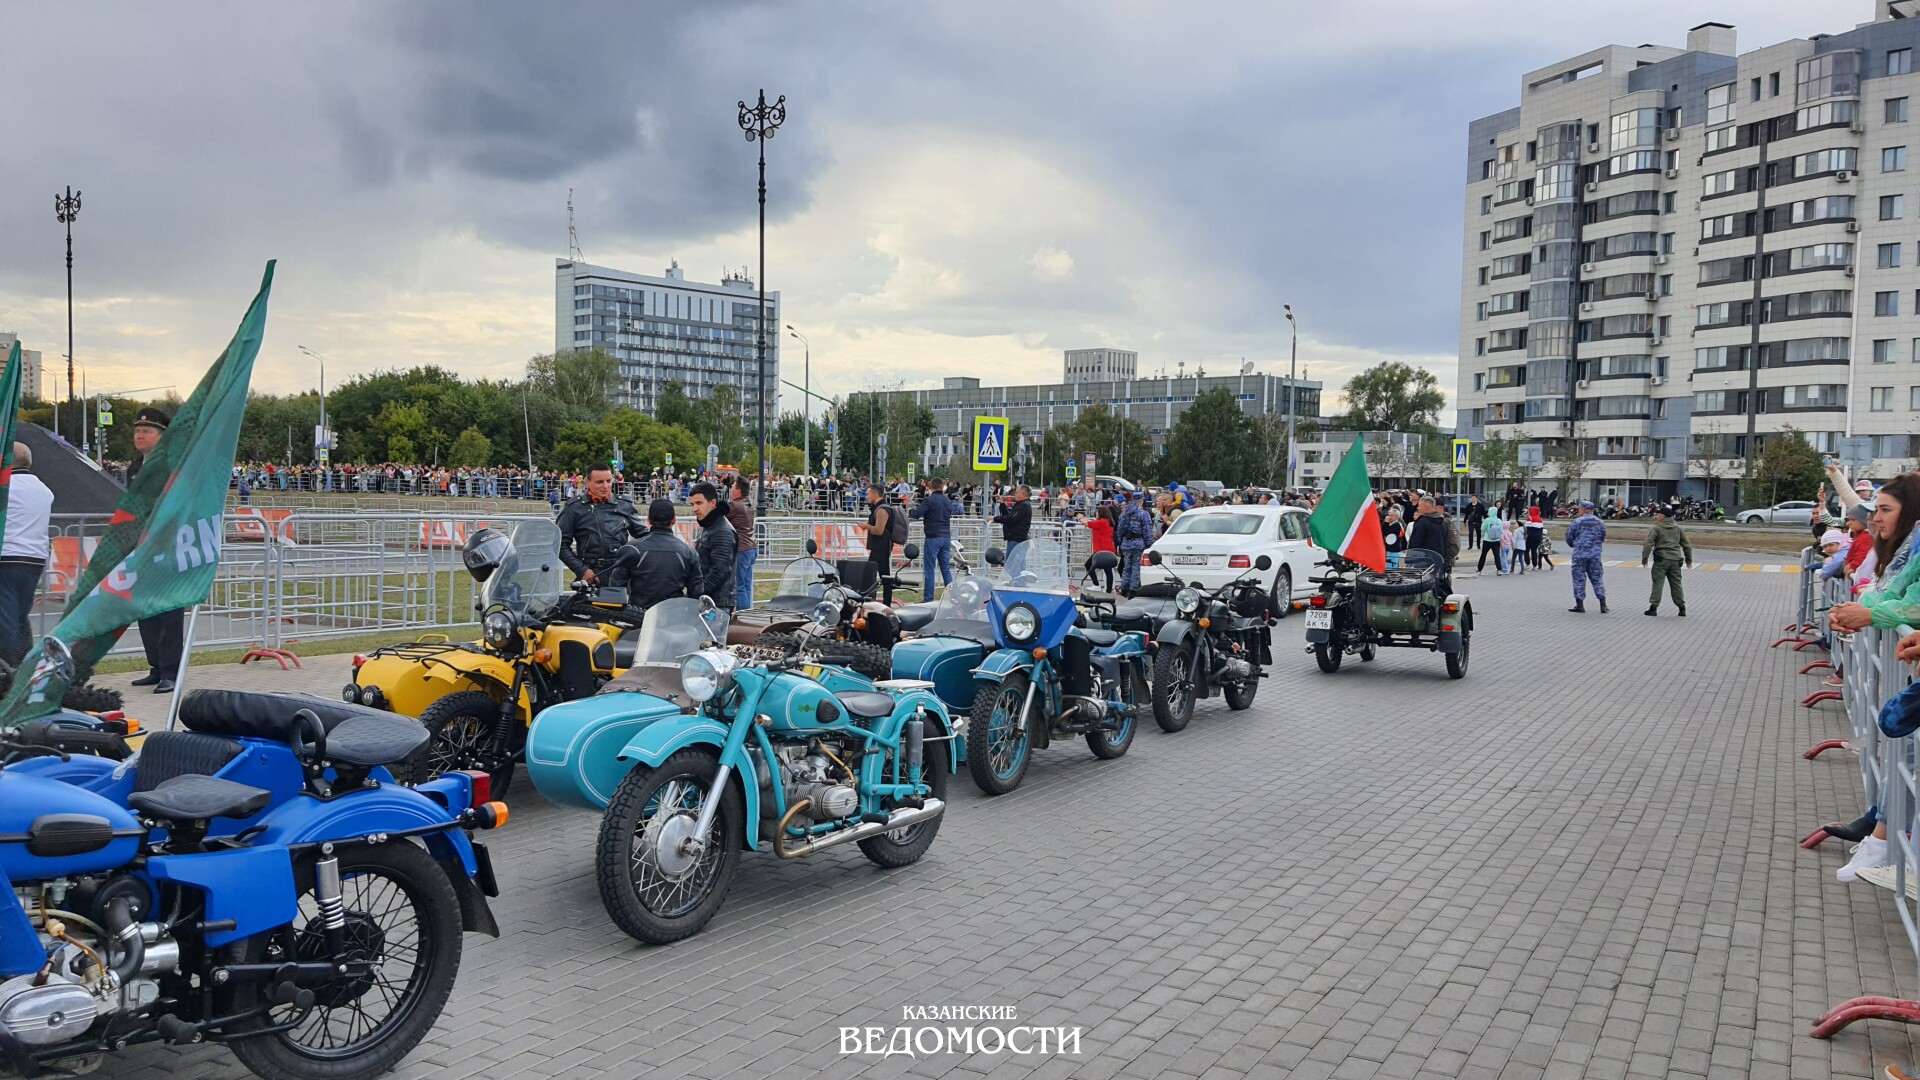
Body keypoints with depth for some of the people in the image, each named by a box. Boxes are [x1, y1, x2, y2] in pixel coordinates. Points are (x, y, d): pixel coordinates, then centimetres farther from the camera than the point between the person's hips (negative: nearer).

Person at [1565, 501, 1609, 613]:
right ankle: (1603, 605, 4)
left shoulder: (1576, 522, -7)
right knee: (1597, 579, 9)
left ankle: (1579, 604, 5)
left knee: (1579, 579, 3)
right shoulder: (1600, 522, 6)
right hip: (1595, 555, 4)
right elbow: (1602, 538, 14)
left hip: (1579, 554, -4)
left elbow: (1569, 538, 0)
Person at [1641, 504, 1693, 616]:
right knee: (1676, 583, 11)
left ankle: (1653, 607, -6)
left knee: (1658, 583, -2)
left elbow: (1648, 544, -14)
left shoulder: (1656, 528, -6)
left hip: (1661, 559, -5)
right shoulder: (1678, 528, 11)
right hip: (1675, 559, 5)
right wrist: (1689, 559, 22)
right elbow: (1686, 545, 15)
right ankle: (1682, 608, 12)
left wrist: (1644, 558, -8)